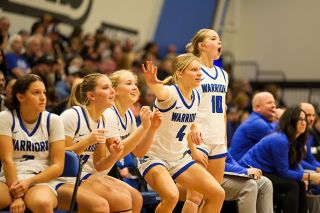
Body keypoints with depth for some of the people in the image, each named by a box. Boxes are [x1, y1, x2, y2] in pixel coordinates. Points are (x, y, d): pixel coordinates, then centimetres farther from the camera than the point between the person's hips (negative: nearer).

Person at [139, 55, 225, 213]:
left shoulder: (196, 96, 2)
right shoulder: (171, 93, -20)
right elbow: (160, 92, -46)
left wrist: (193, 150, 19)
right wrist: (153, 84, -68)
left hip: (179, 158, 7)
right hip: (154, 157, -7)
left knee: (218, 194, 1)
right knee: (171, 196, -32)